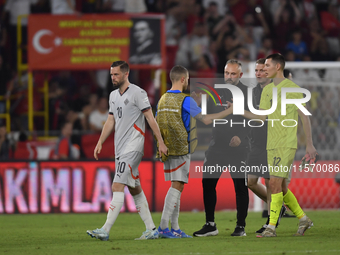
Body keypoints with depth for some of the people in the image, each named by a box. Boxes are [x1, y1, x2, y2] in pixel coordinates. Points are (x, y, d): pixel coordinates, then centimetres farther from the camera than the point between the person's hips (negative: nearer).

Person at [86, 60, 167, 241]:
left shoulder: (137, 93, -8)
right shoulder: (113, 95, 16)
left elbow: (150, 118, -9)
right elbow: (111, 121, 20)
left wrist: (161, 143, -11)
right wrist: (100, 143, 11)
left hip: (133, 147, -9)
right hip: (120, 149, 9)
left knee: (117, 187, -15)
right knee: (135, 189, 10)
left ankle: (105, 230, -20)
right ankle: (151, 229, 16)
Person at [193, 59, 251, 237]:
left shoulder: (247, 93, -1)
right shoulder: (216, 91, 10)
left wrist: (241, 137, -16)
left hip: (238, 147, -4)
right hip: (217, 143, 4)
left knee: (240, 185, -1)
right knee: (207, 182, 0)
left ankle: (241, 226, 8)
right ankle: (210, 225, 9)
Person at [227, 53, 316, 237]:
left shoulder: (292, 88, -8)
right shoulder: (267, 90, 14)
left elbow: (304, 117, -6)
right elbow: (262, 117, 16)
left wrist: (309, 144, -7)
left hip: (287, 144, -7)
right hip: (272, 144, 8)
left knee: (275, 183, -13)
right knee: (281, 187, 9)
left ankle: (271, 227, -11)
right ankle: (303, 220, 23)